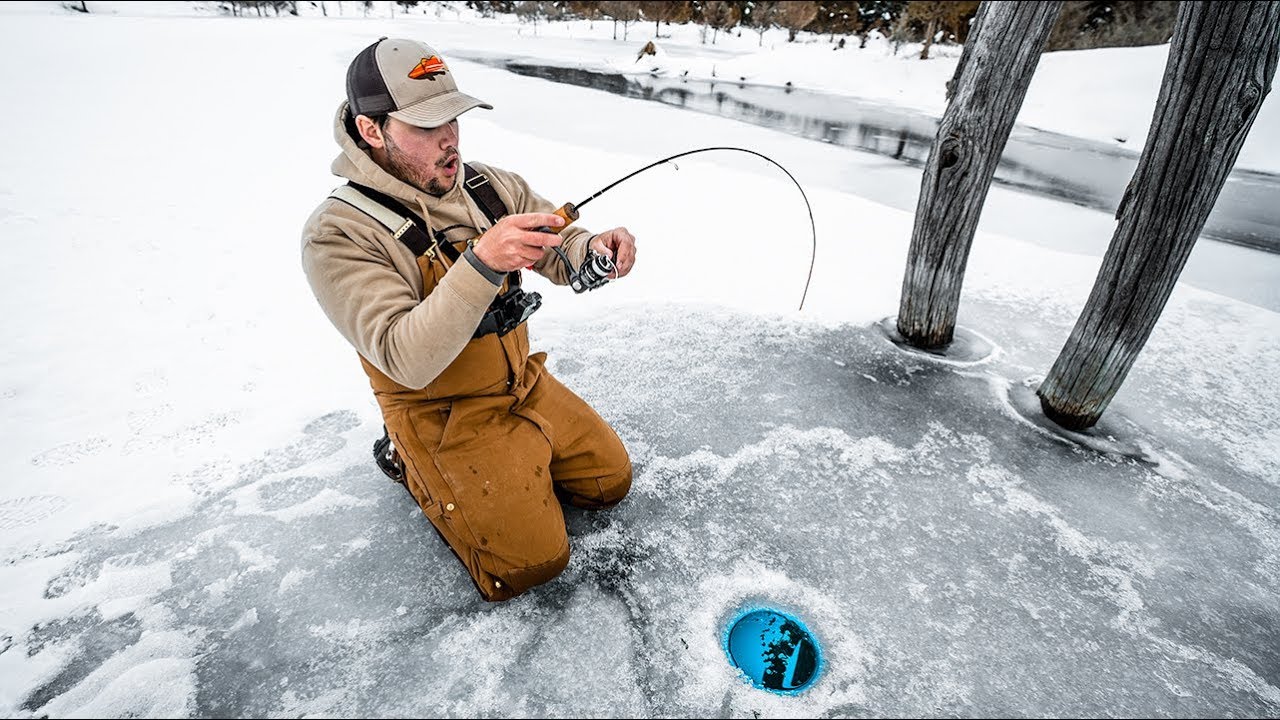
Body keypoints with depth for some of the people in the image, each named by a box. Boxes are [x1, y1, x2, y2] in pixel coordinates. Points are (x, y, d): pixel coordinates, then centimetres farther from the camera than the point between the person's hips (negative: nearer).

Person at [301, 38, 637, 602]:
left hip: (524, 384, 6)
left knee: (611, 479, 11)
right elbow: (408, 361, -30)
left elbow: (561, 255, 2)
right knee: (532, 561, -9)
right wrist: (481, 263, -44)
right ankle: (419, 470, 12)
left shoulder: (492, 186, -2)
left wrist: (597, 248, -23)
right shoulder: (338, 233, -20)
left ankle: (512, 459, 26)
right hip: (442, 413, -6)